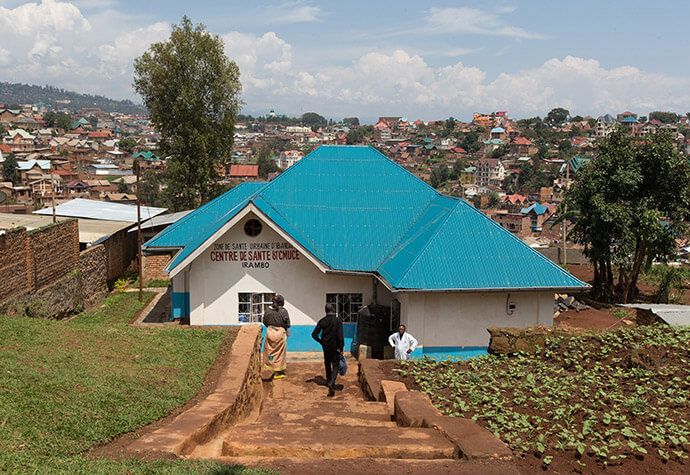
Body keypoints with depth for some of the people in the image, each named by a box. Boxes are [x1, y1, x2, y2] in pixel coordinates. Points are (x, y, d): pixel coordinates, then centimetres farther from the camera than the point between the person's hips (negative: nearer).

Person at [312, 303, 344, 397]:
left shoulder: (322, 321, -3)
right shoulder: (338, 321, -13)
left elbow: (314, 334, -1)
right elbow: (340, 336, -19)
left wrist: (321, 342, 13)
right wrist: (341, 348, -12)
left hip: (326, 347, 4)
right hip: (335, 347, -4)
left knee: (327, 364, 22)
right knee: (335, 366, 0)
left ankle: (329, 381, 38)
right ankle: (331, 383, -22)